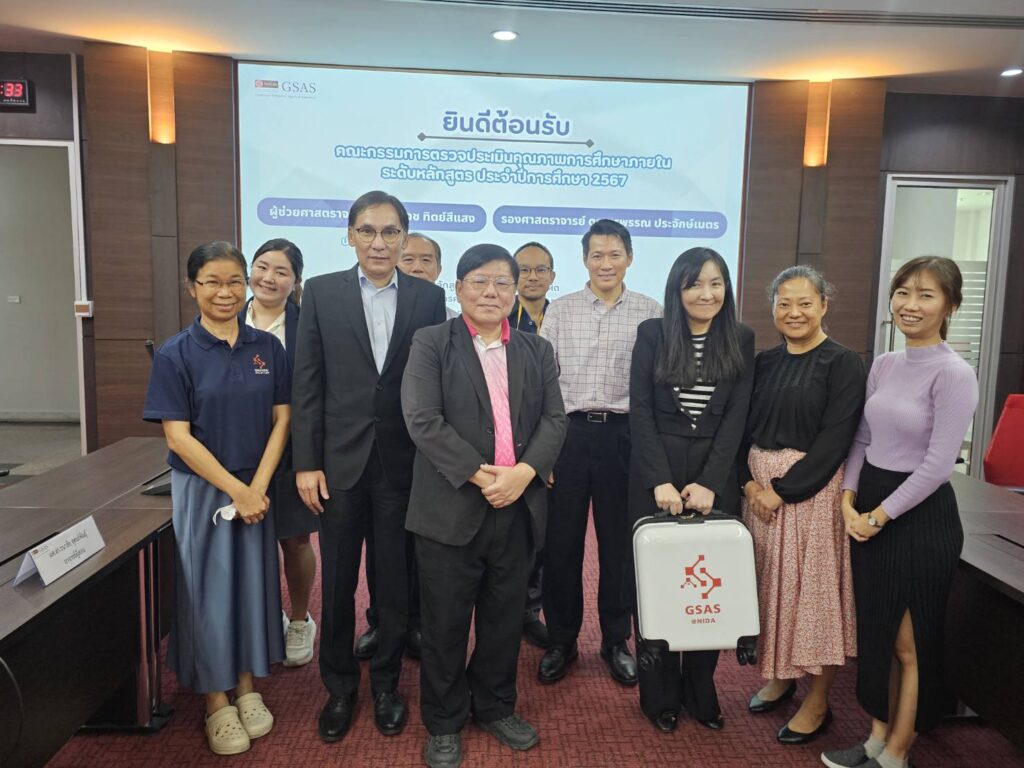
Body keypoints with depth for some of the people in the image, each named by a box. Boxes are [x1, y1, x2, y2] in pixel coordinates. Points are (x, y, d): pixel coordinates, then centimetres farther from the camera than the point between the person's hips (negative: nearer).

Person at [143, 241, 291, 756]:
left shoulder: (267, 348, 0)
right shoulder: (175, 354, -8)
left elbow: (281, 421, 0)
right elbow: (178, 437, -12)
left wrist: (257, 488, -10)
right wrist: (235, 491, -15)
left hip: (258, 489, 3)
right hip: (201, 491, -2)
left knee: (253, 582, 11)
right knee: (207, 589, 6)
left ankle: (247, 687, 29)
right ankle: (217, 703, 23)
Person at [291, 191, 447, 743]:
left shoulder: (429, 297, 2)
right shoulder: (321, 292, 2)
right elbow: (307, 383, 0)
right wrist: (306, 463, -4)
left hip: (404, 463, 0)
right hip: (340, 460, 0)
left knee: (397, 582, 11)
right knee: (337, 583, 13)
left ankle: (386, 682, 32)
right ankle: (339, 686, 33)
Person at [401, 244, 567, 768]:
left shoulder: (537, 351, 12)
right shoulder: (431, 343, -1)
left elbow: (554, 419, 3)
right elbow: (423, 420, -12)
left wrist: (524, 472, -14)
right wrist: (481, 475, -17)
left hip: (518, 508, 4)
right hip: (451, 508, -3)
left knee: (505, 618, 15)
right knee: (445, 623, 9)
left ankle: (495, 707, 36)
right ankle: (443, 723, 28)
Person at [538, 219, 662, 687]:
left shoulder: (650, 313, 3)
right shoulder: (559, 311, 5)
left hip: (624, 435, 0)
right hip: (568, 433, 1)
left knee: (619, 543, 10)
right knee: (561, 542, 7)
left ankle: (616, 642, 28)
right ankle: (561, 641, 25)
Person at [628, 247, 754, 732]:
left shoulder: (741, 340, 5)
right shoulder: (653, 333, 0)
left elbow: (736, 416, -1)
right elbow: (640, 410, -5)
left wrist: (709, 482, -12)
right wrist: (659, 480, -14)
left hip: (715, 475, 2)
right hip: (656, 473, -1)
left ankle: (700, 691, 26)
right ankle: (658, 694, 22)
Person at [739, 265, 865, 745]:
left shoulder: (843, 363, -7)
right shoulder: (764, 362, 8)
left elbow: (835, 440, -14)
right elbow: (745, 427, 7)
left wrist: (784, 489, -16)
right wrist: (749, 482, -7)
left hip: (812, 488, -5)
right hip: (760, 489, 5)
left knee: (812, 587, 2)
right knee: (771, 584, 13)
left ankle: (818, 704, 19)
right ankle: (780, 678, 33)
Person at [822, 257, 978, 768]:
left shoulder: (953, 373, -15)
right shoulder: (883, 364, 7)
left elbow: (938, 464, -18)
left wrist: (880, 516, -15)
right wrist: (848, 499, -1)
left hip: (920, 516, -7)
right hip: (868, 509, 7)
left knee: (912, 644, 9)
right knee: (877, 632, 17)